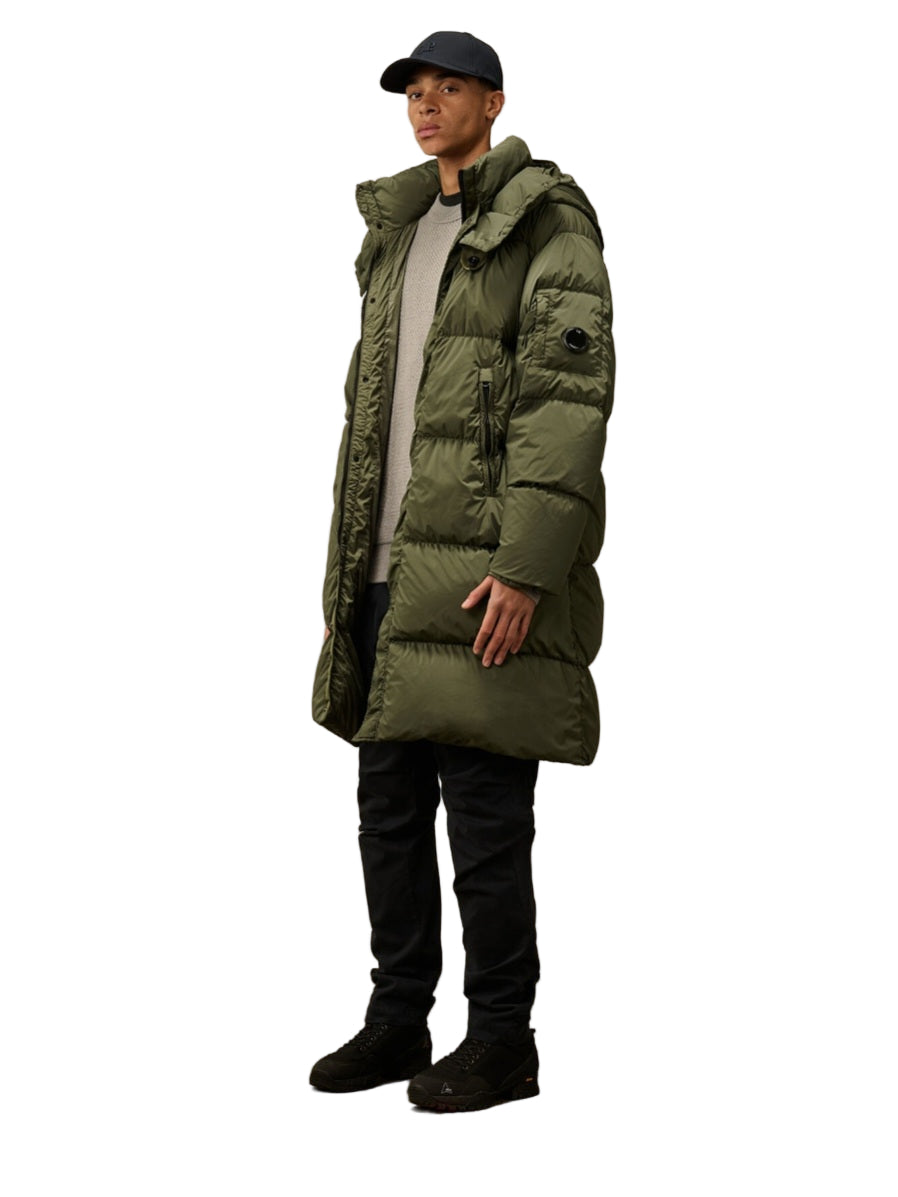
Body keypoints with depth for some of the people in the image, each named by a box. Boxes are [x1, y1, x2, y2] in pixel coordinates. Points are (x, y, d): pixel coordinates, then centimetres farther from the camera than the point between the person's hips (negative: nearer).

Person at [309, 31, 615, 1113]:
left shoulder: (546, 227, -3)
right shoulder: (396, 235, 21)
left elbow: (569, 400, -14)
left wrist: (525, 567, -22)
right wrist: (344, 573, 17)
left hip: (482, 573, -8)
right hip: (389, 575, 8)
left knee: (485, 813, -3)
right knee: (388, 807, 11)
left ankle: (504, 1040, 9)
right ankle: (397, 1021, 23)